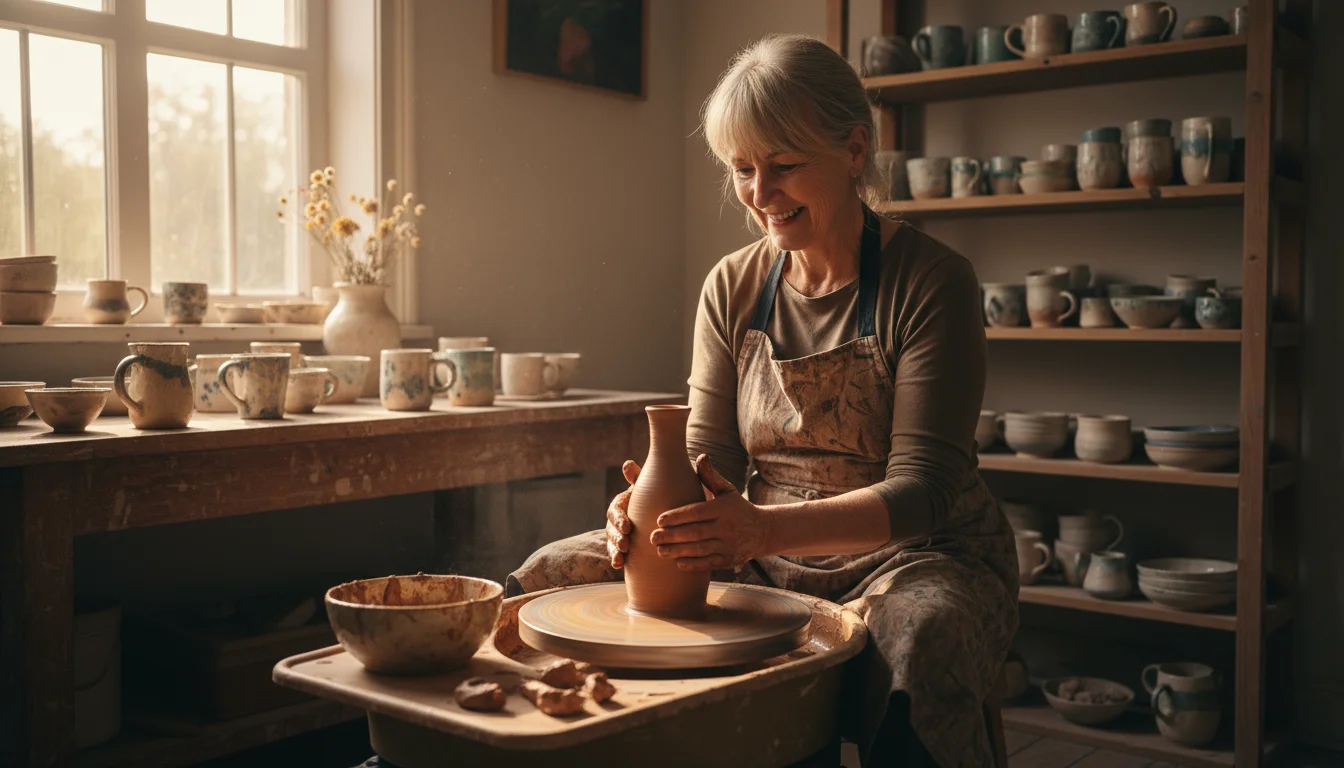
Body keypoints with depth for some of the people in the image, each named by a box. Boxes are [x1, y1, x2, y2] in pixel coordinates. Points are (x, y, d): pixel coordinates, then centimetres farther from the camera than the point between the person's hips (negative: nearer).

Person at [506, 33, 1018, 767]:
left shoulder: (930, 281, -11)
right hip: (769, 561, 5)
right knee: (545, 583, -12)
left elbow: (920, 490, -17)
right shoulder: (732, 288, 4)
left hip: (912, 555, -4)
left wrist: (766, 527, -34)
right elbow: (710, 454, 3)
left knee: (913, 656, -41)